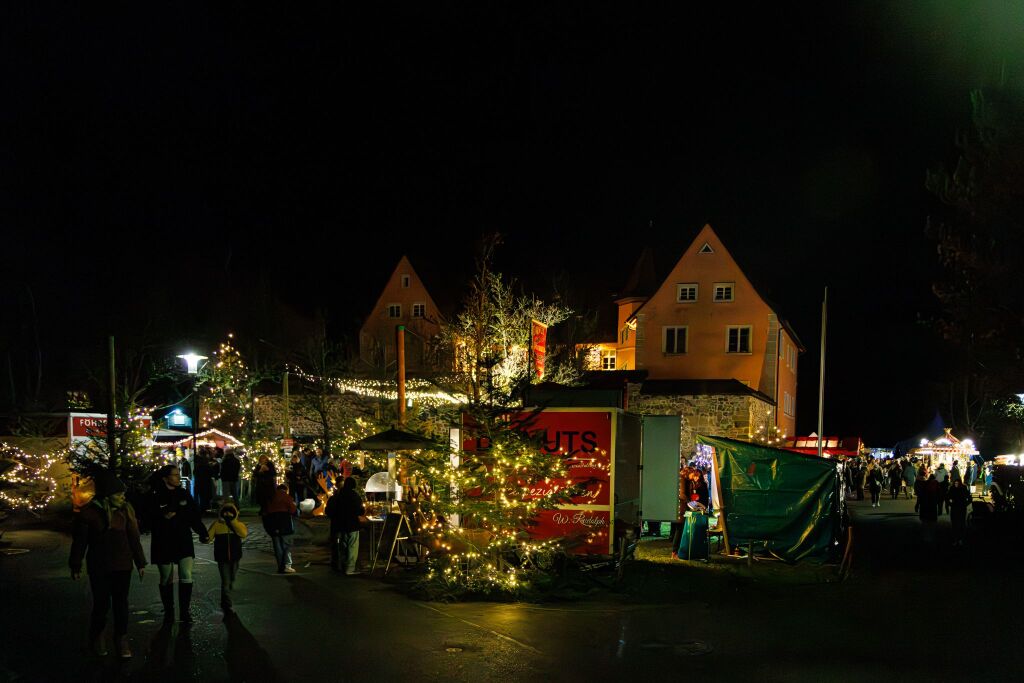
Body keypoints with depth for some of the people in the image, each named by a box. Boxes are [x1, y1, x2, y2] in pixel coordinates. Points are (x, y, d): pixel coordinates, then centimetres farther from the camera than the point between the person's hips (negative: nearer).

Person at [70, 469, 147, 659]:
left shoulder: (125, 510, 0)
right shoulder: (89, 513, -10)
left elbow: (134, 538, 5)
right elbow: (79, 541, -3)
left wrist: (140, 563, 7)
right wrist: (75, 566, 1)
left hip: (122, 566, 3)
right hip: (99, 567, -3)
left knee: (121, 603, 6)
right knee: (102, 604, 2)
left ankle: (121, 639, 17)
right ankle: (96, 638, 23)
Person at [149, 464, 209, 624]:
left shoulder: (184, 494, 4)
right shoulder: (156, 498, -7)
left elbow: (194, 516, 9)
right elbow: (150, 522, -7)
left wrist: (203, 533, 8)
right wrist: (163, 518, -22)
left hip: (184, 541, 2)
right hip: (163, 543, -2)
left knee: (186, 577, -5)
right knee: (166, 579, 8)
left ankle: (184, 611, 3)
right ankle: (168, 612, 20)